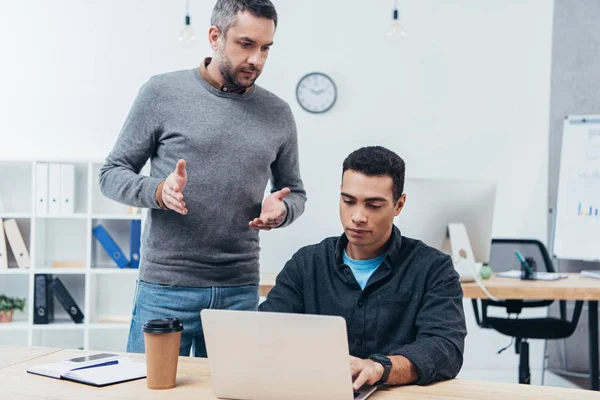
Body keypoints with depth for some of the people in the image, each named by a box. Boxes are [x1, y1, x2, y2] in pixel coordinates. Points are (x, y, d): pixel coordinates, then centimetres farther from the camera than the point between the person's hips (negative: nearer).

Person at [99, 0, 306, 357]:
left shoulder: (278, 114, 6)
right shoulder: (162, 93, -2)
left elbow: (296, 192, 17)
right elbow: (113, 173, 2)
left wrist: (281, 210, -6)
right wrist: (158, 191, -18)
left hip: (240, 291, 3)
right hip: (166, 289, -2)